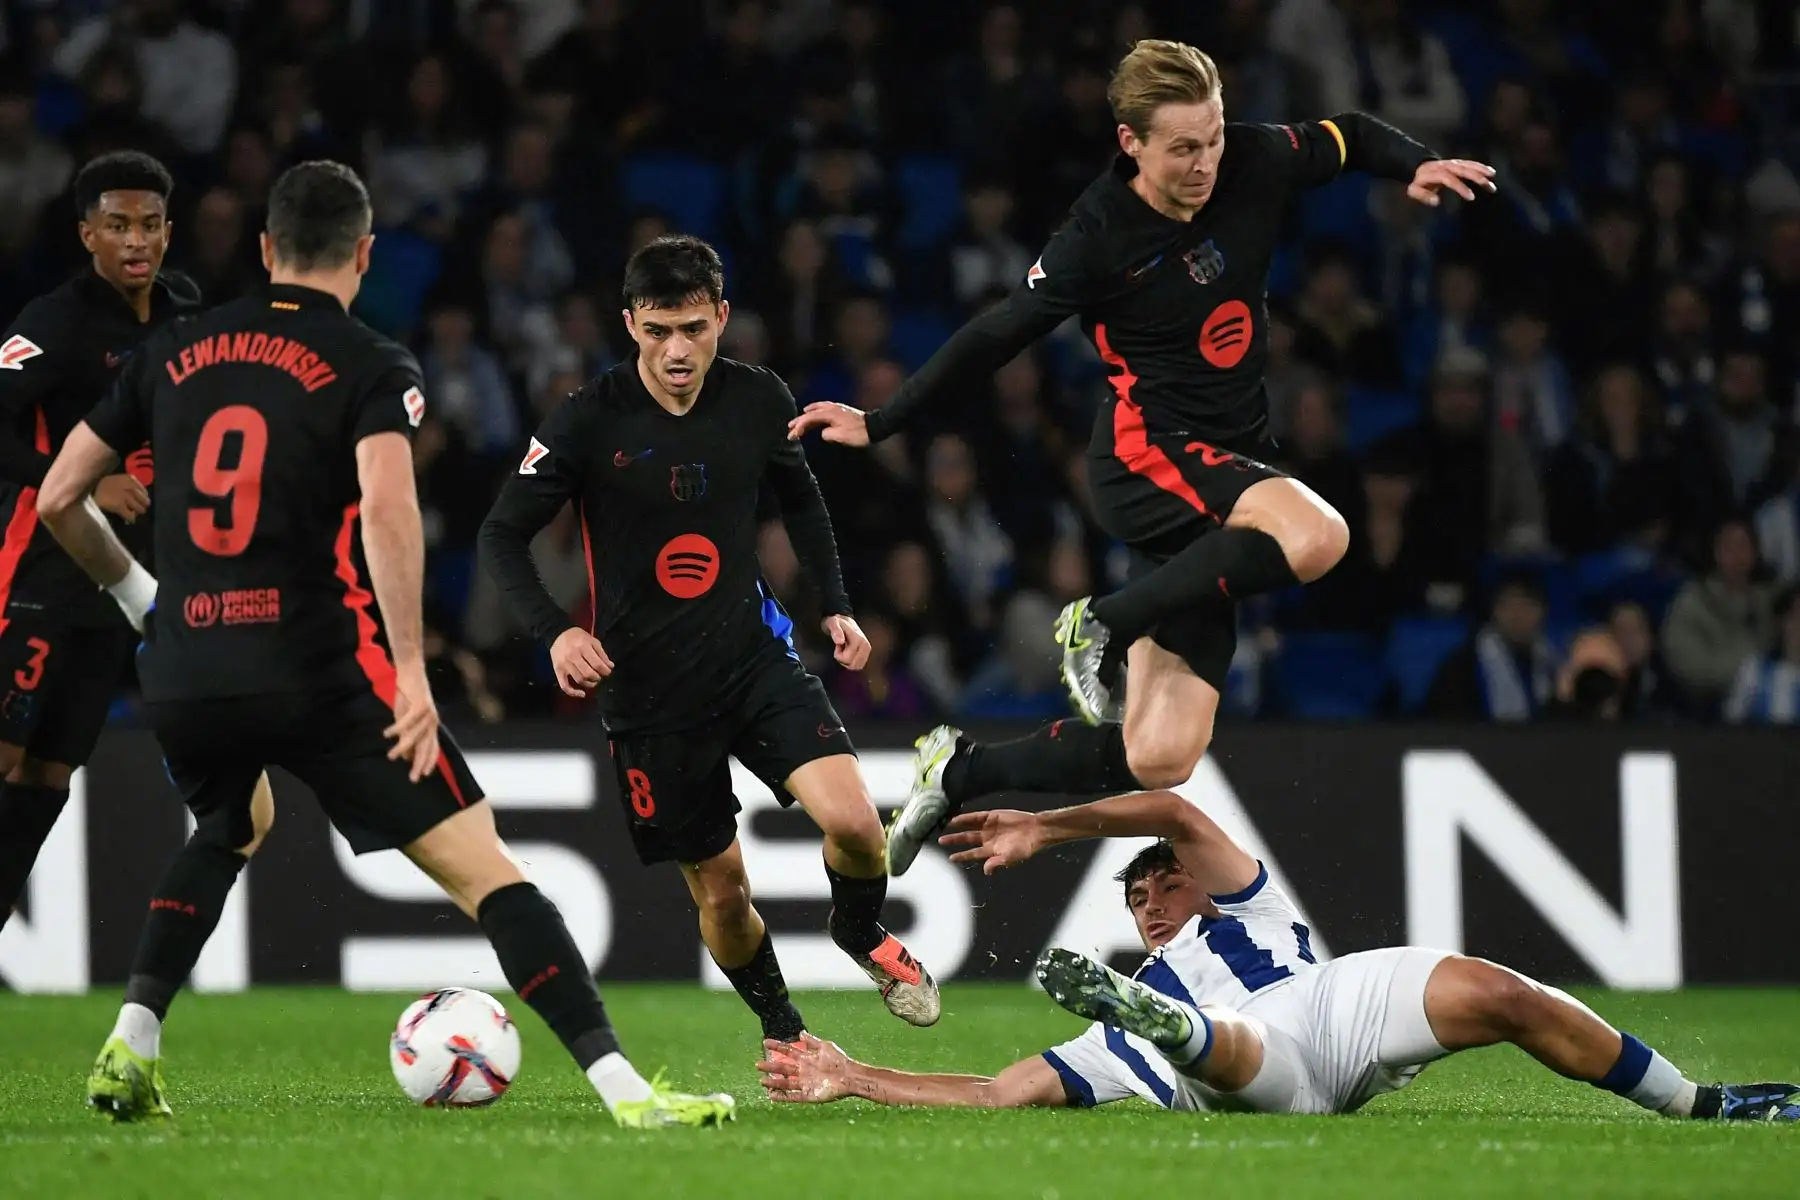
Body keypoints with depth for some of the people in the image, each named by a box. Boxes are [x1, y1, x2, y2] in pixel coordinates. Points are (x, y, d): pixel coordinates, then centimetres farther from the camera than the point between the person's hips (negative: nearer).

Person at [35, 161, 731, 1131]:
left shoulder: (171, 353, 14)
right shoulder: (371, 368, 0)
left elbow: (58, 498, 17)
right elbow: (387, 507, -18)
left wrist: (133, 590, 34)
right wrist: (412, 670, -19)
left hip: (181, 678, 5)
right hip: (322, 675, -5)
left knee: (226, 833, 35)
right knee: (482, 869, -3)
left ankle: (128, 1050, 20)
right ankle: (622, 1090, -15)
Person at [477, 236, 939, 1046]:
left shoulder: (758, 400, -3)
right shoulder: (588, 422, -13)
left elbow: (799, 497, 17)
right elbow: (502, 535, -7)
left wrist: (835, 606, 8)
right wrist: (555, 632, -22)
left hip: (753, 653, 2)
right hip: (648, 689, -2)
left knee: (852, 822, -19)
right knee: (720, 891, 3)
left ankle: (862, 932, 15)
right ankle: (783, 1033, 30)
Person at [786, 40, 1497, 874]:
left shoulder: (1253, 165, -1)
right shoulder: (1099, 237, -13)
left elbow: (1347, 138, 19)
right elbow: (996, 338, -5)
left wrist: (1416, 166, -1)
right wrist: (879, 424, -4)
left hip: (1223, 472, 6)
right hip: (1146, 453, -6)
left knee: (1157, 759, -3)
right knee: (1316, 536, -37)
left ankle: (958, 776, 16)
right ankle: (1104, 625, -19)